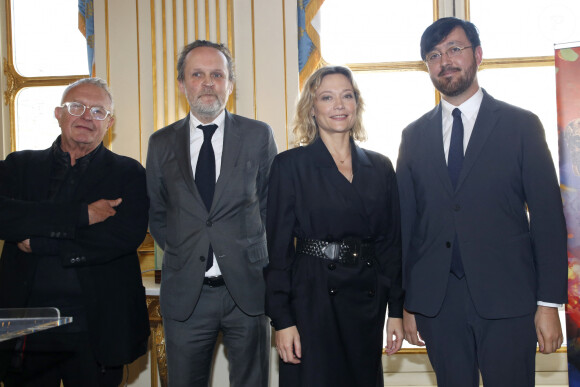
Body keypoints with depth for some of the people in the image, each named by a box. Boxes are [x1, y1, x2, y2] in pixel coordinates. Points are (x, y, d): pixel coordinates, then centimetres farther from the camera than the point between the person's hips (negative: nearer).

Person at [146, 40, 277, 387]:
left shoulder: (259, 135, 2)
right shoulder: (161, 143, 6)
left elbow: (270, 203, 9)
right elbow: (157, 214, 14)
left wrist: (246, 248, 3)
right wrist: (181, 252, 4)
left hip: (247, 288, -1)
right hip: (185, 293, 1)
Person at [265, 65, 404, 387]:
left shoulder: (380, 167, 8)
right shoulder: (290, 165, -3)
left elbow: (391, 243, 10)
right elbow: (278, 247, -5)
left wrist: (396, 310, 5)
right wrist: (282, 320, -10)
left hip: (367, 300, 4)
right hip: (312, 298, -3)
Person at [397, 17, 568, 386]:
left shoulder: (521, 125, 2)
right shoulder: (414, 136, 9)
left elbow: (548, 217, -1)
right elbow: (406, 222, 9)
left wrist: (549, 303, -6)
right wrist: (406, 303, 7)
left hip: (507, 299, -2)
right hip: (437, 301, 2)